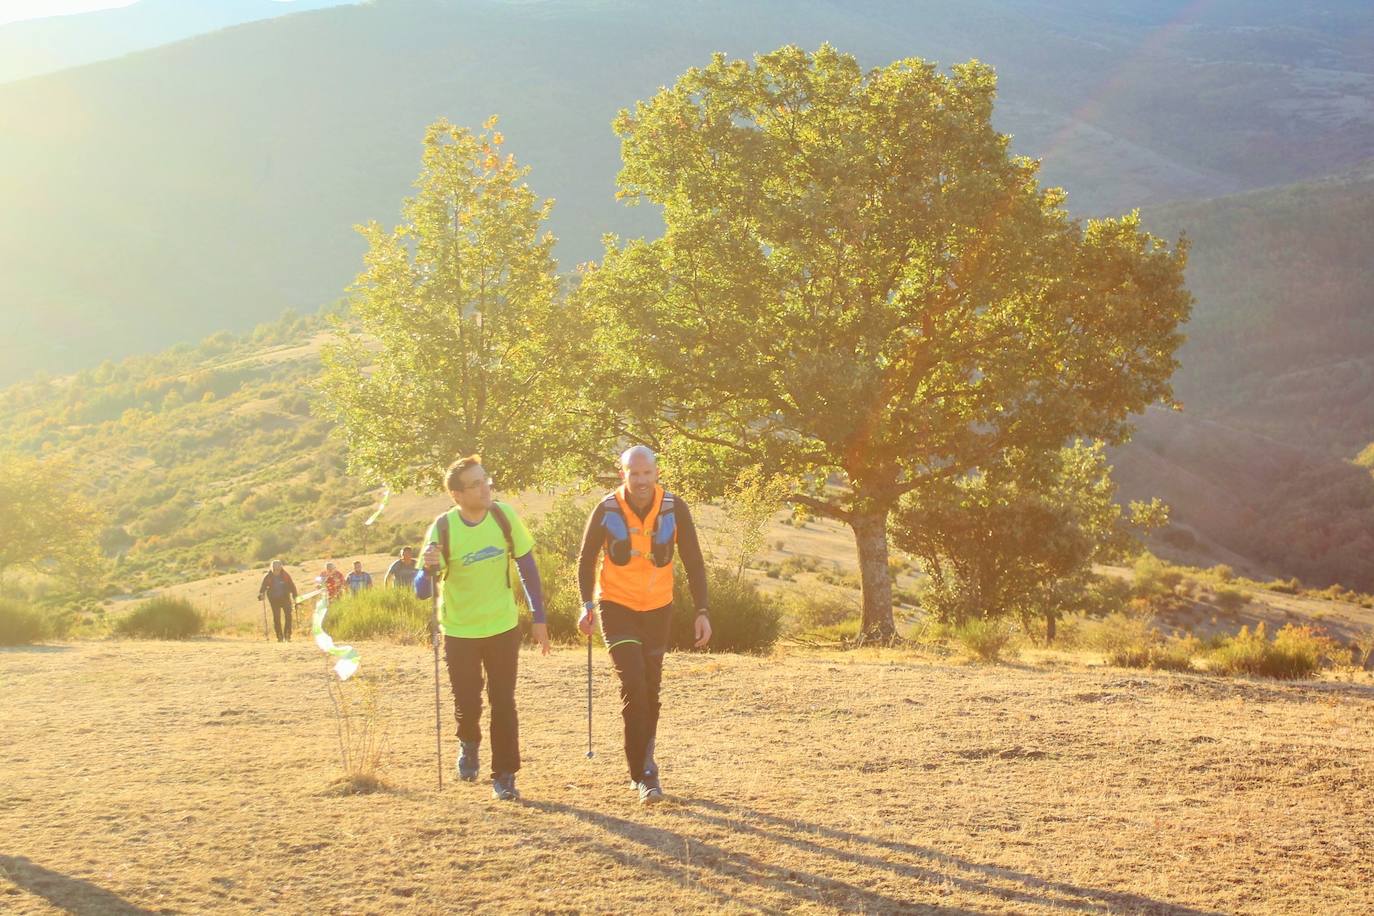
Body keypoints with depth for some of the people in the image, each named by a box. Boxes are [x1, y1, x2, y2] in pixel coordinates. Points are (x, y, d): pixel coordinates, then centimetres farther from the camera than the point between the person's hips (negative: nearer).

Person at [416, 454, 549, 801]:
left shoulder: (504, 516, -12)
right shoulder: (442, 530, -18)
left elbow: (527, 565, 0)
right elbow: (422, 592, -16)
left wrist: (539, 618, 0)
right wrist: (429, 570, -39)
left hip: (503, 626, 1)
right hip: (460, 631, -1)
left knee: (503, 703, 0)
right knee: (467, 703, 4)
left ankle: (504, 776, 11)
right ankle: (469, 743, 37)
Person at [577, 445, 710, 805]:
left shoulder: (675, 509, -10)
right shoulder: (606, 510, -13)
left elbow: (693, 562, -4)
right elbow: (587, 559, -1)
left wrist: (702, 611, -9)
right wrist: (588, 605, -12)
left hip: (658, 609, 2)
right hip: (617, 608, -2)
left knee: (650, 689, 11)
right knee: (633, 685, -15)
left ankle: (643, 761, 29)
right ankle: (645, 774, -11)